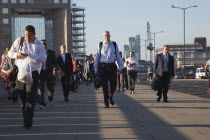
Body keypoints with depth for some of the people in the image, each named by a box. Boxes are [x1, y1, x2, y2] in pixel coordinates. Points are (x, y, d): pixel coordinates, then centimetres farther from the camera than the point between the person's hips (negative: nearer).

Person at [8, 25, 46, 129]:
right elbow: (10, 53, 11)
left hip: (33, 74, -3)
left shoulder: (39, 45, 1)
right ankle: (26, 119, 17)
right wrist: (17, 55, -12)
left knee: (30, 99, -8)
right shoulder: (19, 41, 6)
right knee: (23, 98, 8)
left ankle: (28, 122, -8)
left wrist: (30, 55, -21)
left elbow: (43, 59, -9)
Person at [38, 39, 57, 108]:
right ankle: (42, 103, -1)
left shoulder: (51, 52, 9)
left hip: (49, 72, 1)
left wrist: (54, 69, -12)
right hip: (40, 72, -1)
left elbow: (54, 62, 5)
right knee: (40, 88, -6)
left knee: (51, 88, 7)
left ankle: (50, 98, 38)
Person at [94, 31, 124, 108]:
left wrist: (120, 67, 5)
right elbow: (97, 57, 6)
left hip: (112, 66, 1)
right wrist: (96, 69, 3)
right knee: (104, 85, 0)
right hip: (103, 66, -1)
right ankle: (106, 103, 8)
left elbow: (118, 56, 9)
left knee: (113, 84, 0)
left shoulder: (114, 45, 8)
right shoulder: (100, 45, 5)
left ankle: (110, 97, 31)